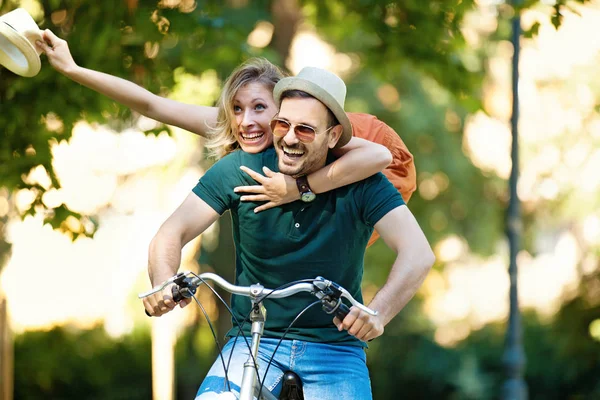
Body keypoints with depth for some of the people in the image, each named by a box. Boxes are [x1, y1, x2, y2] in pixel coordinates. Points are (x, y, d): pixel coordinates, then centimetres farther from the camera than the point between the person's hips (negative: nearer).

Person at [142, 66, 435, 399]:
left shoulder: (360, 185, -9)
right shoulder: (241, 170, -4)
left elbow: (418, 253, -21)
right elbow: (170, 235, -9)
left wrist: (377, 313, -41)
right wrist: (163, 284, -33)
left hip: (335, 351, -1)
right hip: (252, 343, 1)